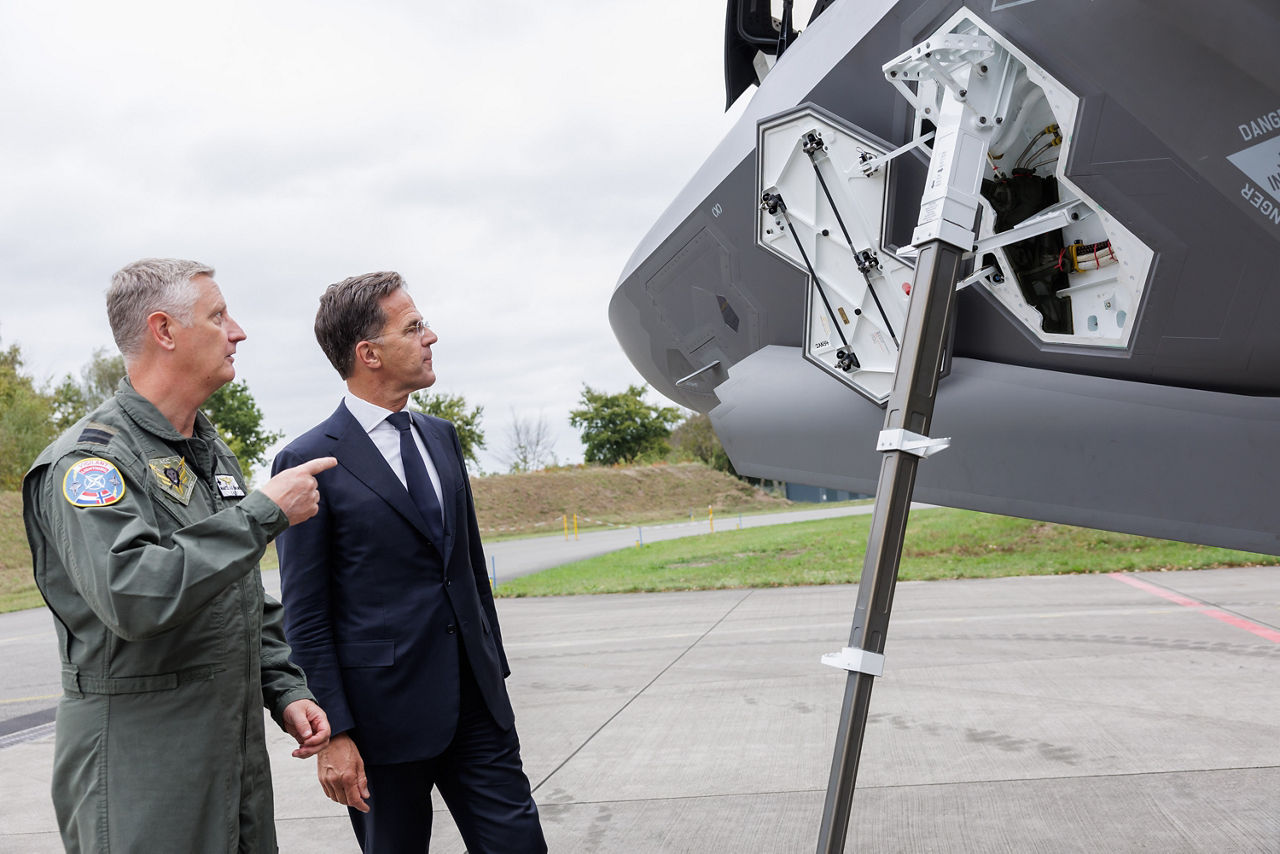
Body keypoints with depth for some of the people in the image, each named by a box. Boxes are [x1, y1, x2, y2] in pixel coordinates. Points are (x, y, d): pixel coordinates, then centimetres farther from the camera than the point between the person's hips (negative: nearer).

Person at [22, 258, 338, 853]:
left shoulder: (215, 454, 13)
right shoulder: (89, 458, -14)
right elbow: (131, 595, -31)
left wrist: (285, 690, 7)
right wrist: (264, 514, -24)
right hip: (139, 758, -8)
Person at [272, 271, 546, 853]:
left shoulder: (441, 436, 10)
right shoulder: (310, 461, -10)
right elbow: (304, 617, -9)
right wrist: (334, 732, -12)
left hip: (475, 700, 5)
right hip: (386, 712, -5)